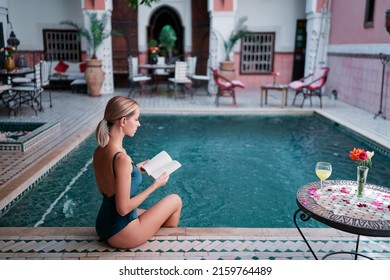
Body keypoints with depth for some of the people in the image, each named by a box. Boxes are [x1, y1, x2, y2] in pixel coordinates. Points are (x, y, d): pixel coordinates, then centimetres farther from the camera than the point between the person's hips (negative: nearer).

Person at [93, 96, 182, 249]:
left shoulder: (99, 151, -2)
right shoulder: (121, 158, -29)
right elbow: (123, 208, -25)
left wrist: (134, 170, 11)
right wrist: (154, 186, -15)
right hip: (120, 233, -8)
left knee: (161, 217, 29)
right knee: (175, 200, 12)